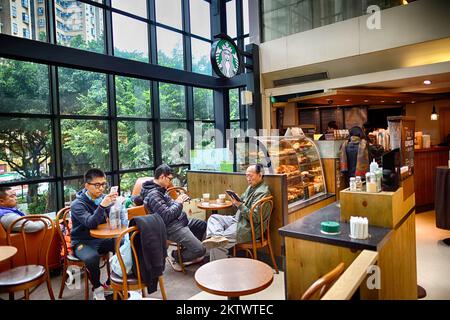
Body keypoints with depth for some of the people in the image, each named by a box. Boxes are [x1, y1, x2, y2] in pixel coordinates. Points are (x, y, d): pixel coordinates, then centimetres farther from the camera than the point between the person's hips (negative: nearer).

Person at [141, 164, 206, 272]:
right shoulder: (153, 194, -23)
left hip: (180, 220, 11)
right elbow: (166, 215, -27)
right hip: (172, 227, -11)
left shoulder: (160, 189, 8)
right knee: (200, 250, -15)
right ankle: (175, 256, 10)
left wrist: (180, 200, 1)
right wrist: (178, 202, -15)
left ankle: (186, 251, 27)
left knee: (203, 225, 25)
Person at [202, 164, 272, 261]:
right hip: (238, 220, 11)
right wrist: (236, 200, -3)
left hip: (248, 228, -11)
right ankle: (218, 237, -30)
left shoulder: (262, 192, -18)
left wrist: (239, 205, -26)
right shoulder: (251, 187, 14)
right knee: (213, 218, -4)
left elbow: (255, 218, -23)